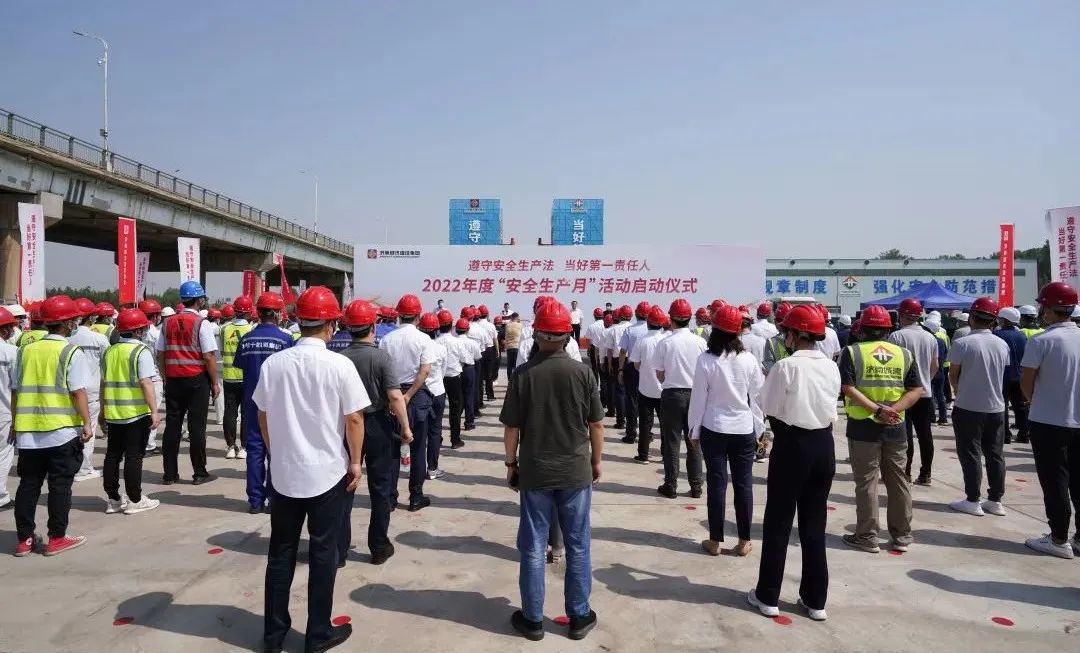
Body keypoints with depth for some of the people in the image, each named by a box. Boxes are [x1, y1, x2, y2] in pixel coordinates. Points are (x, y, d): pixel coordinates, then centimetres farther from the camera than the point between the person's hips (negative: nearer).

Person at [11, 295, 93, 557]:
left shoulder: (27, 350, 7)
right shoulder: (71, 352, -8)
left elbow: (16, 390, 11)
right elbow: (78, 391, -14)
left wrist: (16, 423, 20)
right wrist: (87, 422, -11)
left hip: (28, 432, 5)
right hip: (63, 430, -5)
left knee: (28, 485, 13)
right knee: (60, 486, 4)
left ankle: (25, 539, 19)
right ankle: (57, 538, 10)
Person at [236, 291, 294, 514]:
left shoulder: (246, 339, 0)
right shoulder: (285, 338, -10)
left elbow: (240, 367, 6)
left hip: (252, 401, 3)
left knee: (254, 449, 9)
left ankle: (255, 500, 13)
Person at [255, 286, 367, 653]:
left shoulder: (272, 364, -3)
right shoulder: (339, 365, -14)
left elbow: (263, 417, 6)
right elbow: (354, 419, -11)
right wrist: (355, 462, 2)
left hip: (283, 471, 3)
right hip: (328, 472, -3)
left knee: (281, 552, 15)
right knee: (323, 553, 9)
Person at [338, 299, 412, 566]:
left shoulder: (339, 358, -4)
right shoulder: (380, 356, -15)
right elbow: (394, 396, -19)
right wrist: (405, 427, -9)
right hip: (378, 426, -3)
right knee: (380, 488, 10)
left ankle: (338, 551, 14)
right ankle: (379, 547, 19)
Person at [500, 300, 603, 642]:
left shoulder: (524, 373, -10)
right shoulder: (582, 372, -7)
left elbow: (511, 427, -6)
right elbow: (596, 425, -2)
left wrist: (511, 463, 8)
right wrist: (596, 461, 12)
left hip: (534, 472, -1)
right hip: (576, 471, 1)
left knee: (533, 547, 10)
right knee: (577, 546, 13)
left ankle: (532, 619, 22)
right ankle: (579, 617, 24)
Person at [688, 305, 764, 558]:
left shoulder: (706, 360, -11)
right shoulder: (749, 359, -4)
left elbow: (698, 398, -6)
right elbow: (757, 396, 2)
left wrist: (694, 430, 4)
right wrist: (759, 429, 13)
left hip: (714, 429, -2)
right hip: (744, 430, 2)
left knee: (717, 484, 6)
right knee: (743, 484, 9)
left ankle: (715, 541, 14)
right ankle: (744, 542, 17)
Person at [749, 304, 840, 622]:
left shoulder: (786, 366, -15)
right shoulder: (832, 367, 2)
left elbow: (770, 408, -9)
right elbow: (830, 408, 9)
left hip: (792, 445, -5)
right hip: (823, 445, 5)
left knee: (778, 521, 7)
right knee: (814, 523, 14)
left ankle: (768, 596, 16)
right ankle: (815, 600, 23)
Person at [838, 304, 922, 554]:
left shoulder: (852, 352, -4)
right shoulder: (905, 354, 6)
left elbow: (847, 388, -16)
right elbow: (916, 391, -2)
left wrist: (877, 410, -17)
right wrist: (891, 410, -12)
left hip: (863, 427, -3)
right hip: (896, 428, 3)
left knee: (866, 483, 4)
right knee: (898, 482, 13)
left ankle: (867, 537, 11)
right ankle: (901, 536, 22)